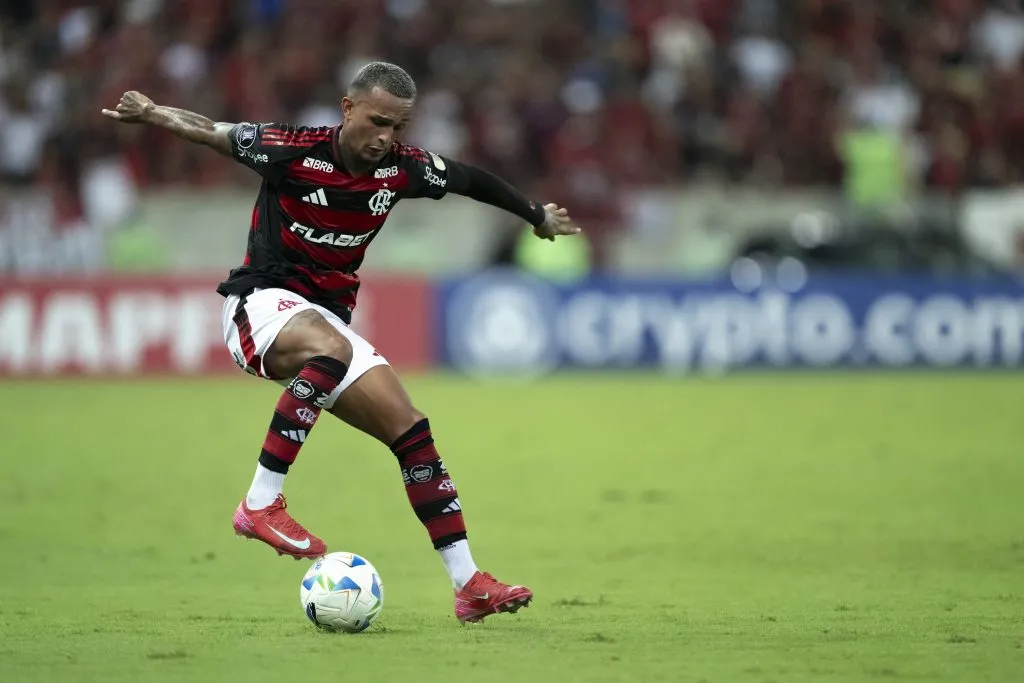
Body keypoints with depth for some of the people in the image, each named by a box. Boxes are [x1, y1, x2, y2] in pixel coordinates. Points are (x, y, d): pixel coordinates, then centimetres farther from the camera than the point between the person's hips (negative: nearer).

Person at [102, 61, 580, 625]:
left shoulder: (402, 170, 0)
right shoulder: (295, 150, -15)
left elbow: (471, 180, 19)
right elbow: (211, 133, -2)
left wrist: (537, 215, 32)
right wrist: (150, 113, -12)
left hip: (329, 318, 6)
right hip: (261, 302, -6)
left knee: (410, 430, -3)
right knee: (331, 349, -39)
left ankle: (468, 584, 3)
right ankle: (260, 504, -36)